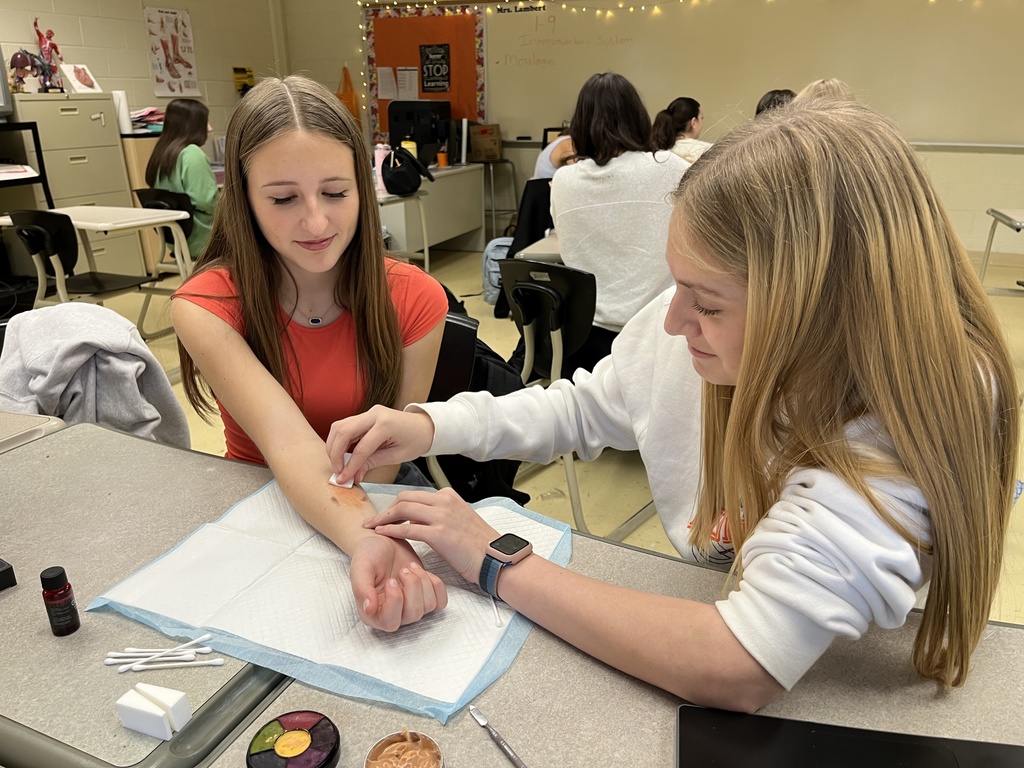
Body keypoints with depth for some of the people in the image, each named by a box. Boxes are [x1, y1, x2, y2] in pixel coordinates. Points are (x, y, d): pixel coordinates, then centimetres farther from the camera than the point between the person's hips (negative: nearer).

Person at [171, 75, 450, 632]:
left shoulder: (414, 299, -13)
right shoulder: (206, 307, -16)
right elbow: (291, 446, -30)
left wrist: (374, 537, -32)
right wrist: (366, 540, -47)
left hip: (376, 507, 0)